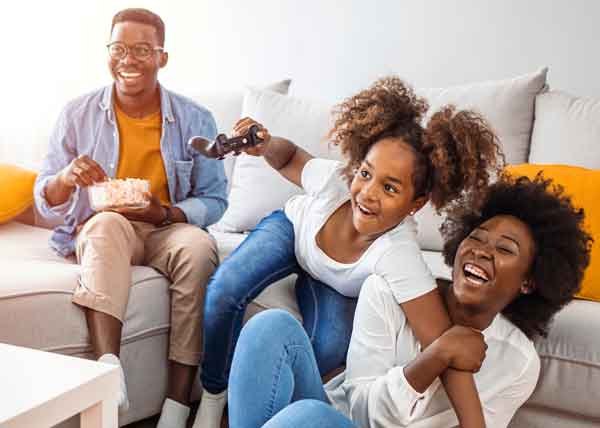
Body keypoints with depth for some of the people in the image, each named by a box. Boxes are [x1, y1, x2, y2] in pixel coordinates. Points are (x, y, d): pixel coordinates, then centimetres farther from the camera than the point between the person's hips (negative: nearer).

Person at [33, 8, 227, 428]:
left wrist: (166, 214, -19)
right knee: (108, 221, -35)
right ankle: (109, 367, -46)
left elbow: (214, 199, 1)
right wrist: (66, 178, -24)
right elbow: (46, 202, 1)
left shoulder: (195, 119, -1)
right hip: (99, 233, 0)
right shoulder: (78, 114, 0)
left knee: (199, 246, -33)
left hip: (169, 230, 1)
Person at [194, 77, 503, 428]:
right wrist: (265, 145, -34)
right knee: (224, 291, -24)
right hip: (291, 228, 2)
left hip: (334, 286, -1)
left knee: (330, 348, -29)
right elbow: (289, 158, -11)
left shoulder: (399, 255, -44)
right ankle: (215, 393, 3)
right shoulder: (335, 178, -36)